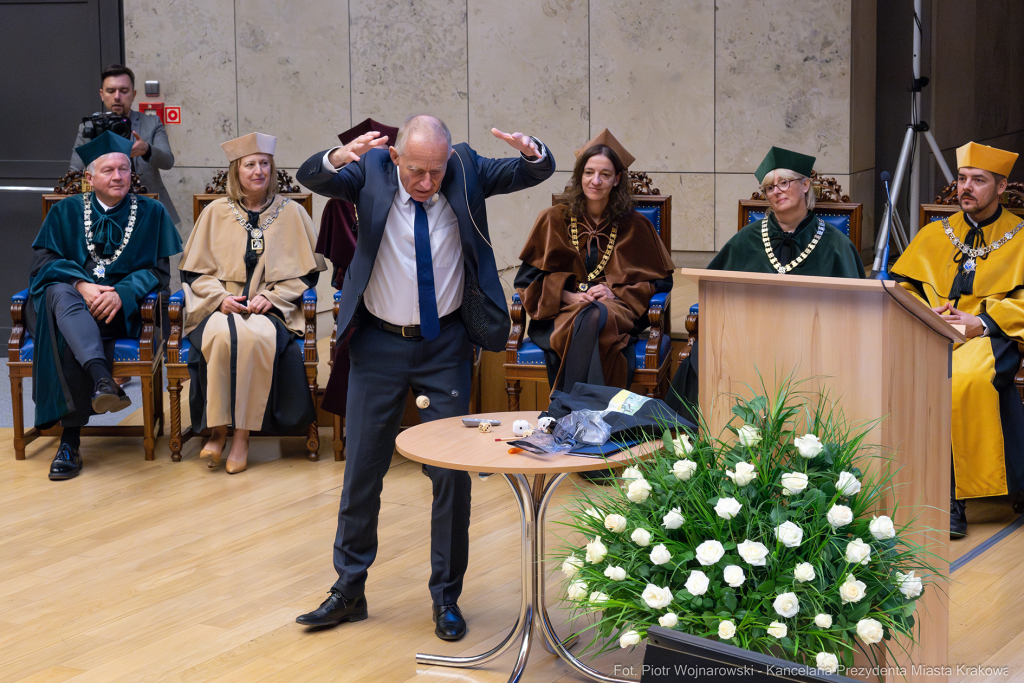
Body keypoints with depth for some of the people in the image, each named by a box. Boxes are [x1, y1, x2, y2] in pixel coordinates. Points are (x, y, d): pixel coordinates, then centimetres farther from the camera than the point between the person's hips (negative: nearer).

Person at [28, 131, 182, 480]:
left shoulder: (152, 213, 13)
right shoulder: (65, 212, 16)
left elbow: (160, 271, 4)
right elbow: (44, 262, 6)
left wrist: (120, 293, -17)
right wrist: (80, 285, -16)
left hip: (122, 307, -1)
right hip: (68, 297, 1)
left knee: (69, 333, -37)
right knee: (62, 295, -40)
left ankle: (71, 439, -39)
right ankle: (102, 380, -63)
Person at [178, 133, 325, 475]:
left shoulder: (292, 213, 10)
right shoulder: (216, 212, 12)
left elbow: (307, 272, 8)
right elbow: (194, 271, 12)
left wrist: (271, 296, -8)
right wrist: (220, 297, -8)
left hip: (272, 309, -1)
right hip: (221, 308, 1)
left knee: (257, 336, -36)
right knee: (222, 336, -35)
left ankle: (242, 434, -27)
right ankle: (218, 429, -24)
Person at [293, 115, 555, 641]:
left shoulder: (466, 170, -7)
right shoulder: (371, 171, -10)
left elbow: (537, 173, -13)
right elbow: (309, 177, -24)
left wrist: (532, 152, -37)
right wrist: (339, 158, -46)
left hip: (446, 345, 0)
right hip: (379, 343, 0)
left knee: (452, 473, 2)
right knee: (362, 470, 8)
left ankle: (446, 597, 16)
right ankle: (349, 591, 22)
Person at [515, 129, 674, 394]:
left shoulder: (634, 226, 14)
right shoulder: (554, 220, 14)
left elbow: (660, 280, 14)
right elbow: (529, 278, 10)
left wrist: (616, 293, -4)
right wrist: (568, 295, -8)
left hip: (616, 310, 0)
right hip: (560, 312, 0)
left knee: (595, 318, -39)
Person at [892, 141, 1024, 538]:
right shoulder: (934, 236, 21)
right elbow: (901, 287, 19)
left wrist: (983, 320, -13)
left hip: (990, 338, -3)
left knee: (966, 377, -37)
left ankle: (952, 496, -29)